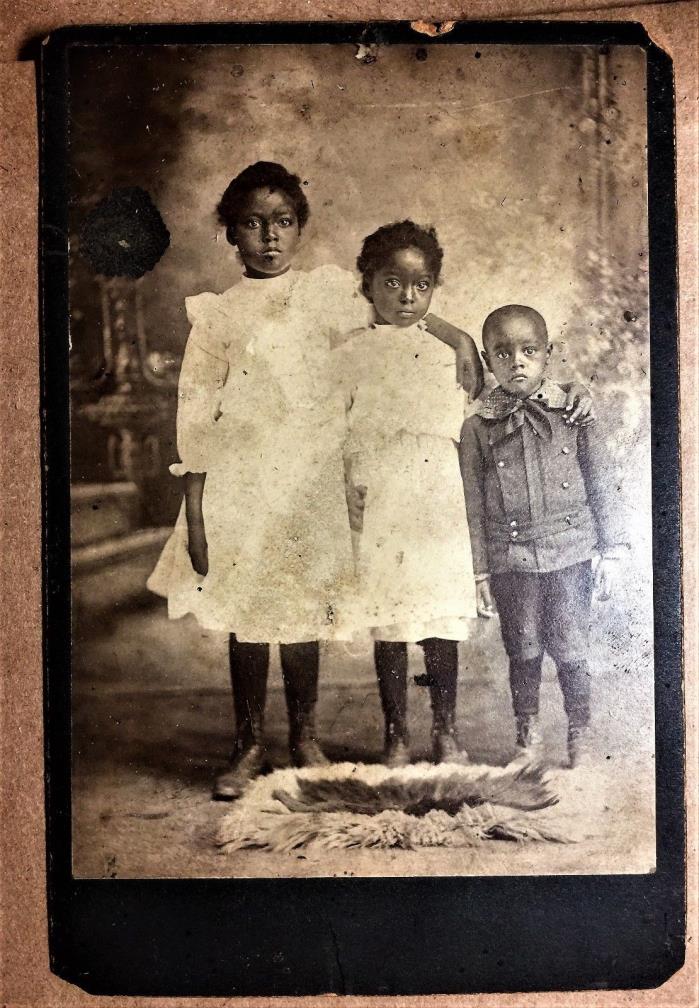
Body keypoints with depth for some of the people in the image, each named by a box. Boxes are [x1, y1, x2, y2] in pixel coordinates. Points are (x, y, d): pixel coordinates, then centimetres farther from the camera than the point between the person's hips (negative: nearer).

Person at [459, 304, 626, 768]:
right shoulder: (477, 425, -2)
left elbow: (601, 484, 3)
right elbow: (474, 505, 1)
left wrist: (611, 552, 2)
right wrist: (479, 571, 1)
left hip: (570, 555, 0)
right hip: (510, 560, 1)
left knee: (570, 651, 6)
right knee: (523, 652, 12)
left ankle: (581, 735, 27)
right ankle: (528, 734, 32)